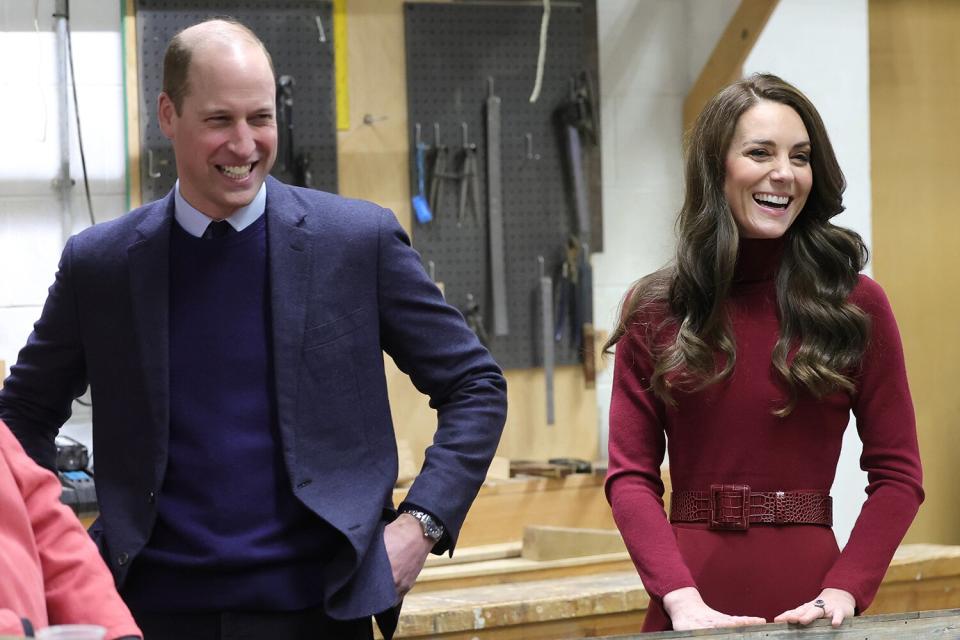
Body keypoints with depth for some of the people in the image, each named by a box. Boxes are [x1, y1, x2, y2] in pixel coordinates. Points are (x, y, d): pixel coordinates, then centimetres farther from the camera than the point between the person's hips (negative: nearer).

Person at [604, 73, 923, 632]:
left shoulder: (858, 306, 0)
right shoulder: (655, 312, 2)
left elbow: (897, 475, 0)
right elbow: (630, 475, -1)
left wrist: (841, 593, -14)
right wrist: (681, 598, -15)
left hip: (806, 596, 0)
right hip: (694, 603, 1)